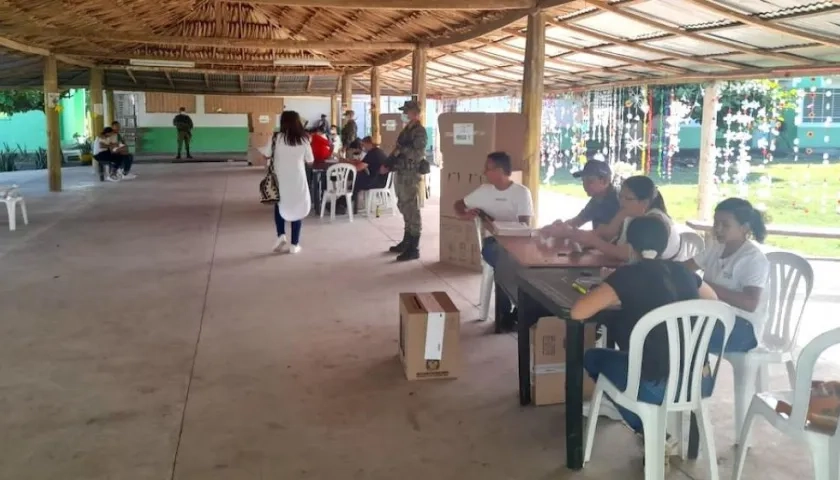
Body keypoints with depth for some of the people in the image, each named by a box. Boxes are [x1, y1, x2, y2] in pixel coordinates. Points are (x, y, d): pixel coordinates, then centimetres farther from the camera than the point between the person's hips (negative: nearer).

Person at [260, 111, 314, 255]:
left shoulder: (276, 138, -8)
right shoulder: (303, 139, -4)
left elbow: (266, 156, -2)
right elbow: (310, 161, 1)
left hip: (280, 179, 0)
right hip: (298, 179, 0)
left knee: (279, 206, 22)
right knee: (297, 209, 9)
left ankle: (281, 236, 6)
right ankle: (294, 244, 10)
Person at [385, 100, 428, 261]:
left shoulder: (420, 132, -10)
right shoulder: (406, 130, 17)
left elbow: (418, 155, -19)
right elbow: (397, 150, 22)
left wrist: (401, 150, -11)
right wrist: (387, 164, 13)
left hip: (411, 174, -9)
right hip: (402, 172, 9)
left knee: (412, 209, -7)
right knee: (404, 207, 15)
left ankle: (414, 249, -4)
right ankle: (406, 242, 26)